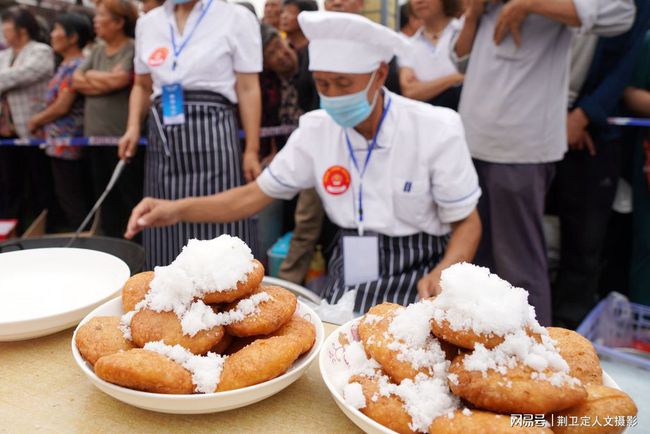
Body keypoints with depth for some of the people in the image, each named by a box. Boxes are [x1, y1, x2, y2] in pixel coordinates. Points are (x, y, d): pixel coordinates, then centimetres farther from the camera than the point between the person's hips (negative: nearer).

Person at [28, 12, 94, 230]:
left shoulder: (74, 66, -14)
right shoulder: (66, 65, 15)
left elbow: (62, 107, -16)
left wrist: (35, 121, -2)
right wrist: (39, 121, 8)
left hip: (66, 145, -9)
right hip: (63, 144, 9)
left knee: (72, 202, -2)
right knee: (78, 200, 13)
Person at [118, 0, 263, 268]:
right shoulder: (148, 23, 15)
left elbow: (248, 89, -2)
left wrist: (252, 150, -7)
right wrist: (134, 127, 6)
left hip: (212, 134, -4)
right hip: (163, 136, 5)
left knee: (217, 233, -5)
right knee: (167, 231, 6)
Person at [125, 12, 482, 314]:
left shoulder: (436, 130, -15)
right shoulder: (316, 129, -5)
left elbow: (468, 223, -7)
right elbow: (255, 195, -1)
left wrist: (443, 274, -28)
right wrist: (178, 209, -15)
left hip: (416, 272, -3)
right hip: (349, 274, 3)